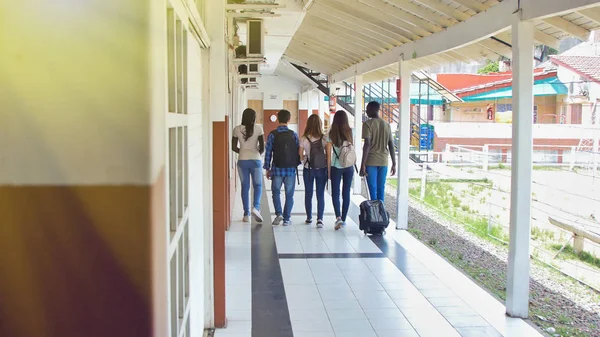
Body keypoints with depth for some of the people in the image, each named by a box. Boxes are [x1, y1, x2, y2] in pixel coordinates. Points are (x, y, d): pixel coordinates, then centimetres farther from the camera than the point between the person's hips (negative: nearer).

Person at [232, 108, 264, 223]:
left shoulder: (237, 129, -1)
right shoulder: (258, 128, -7)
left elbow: (233, 147, 1)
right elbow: (262, 146, -6)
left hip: (242, 161, 2)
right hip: (255, 160, -2)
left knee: (245, 186, 9)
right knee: (257, 185, 12)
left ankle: (246, 214, 10)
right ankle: (256, 207, -12)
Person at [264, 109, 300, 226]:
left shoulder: (272, 135, -4)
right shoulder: (294, 134, -1)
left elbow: (268, 153, -3)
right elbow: (298, 152, 2)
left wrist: (267, 168, 5)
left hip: (277, 169, -1)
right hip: (291, 169, 1)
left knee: (276, 192, 15)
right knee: (289, 194, 10)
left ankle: (278, 213, -3)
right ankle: (287, 219, 11)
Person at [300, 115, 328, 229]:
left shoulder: (304, 139, -10)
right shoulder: (324, 139, -10)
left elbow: (300, 157, -4)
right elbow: (328, 155, -6)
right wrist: (329, 169, 8)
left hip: (308, 169, 0)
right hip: (322, 169, 0)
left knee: (308, 194, 14)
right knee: (320, 195, 5)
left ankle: (309, 218, 25)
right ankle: (320, 218, -4)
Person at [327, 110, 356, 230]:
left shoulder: (331, 134, -6)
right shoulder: (350, 133, -2)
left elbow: (329, 154, -4)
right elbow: (353, 151, 5)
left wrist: (329, 170, 2)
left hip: (336, 167, -2)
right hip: (349, 167, 2)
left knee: (335, 193, 4)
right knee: (346, 193, 10)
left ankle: (338, 218, -13)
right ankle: (343, 219, 15)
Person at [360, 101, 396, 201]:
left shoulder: (368, 124, -7)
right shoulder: (387, 125, 9)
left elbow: (367, 144, -15)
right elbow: (391, 146, 7)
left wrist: (363, 165, -15)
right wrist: (394, 164, 12)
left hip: (371, 162, -4)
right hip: (383, 162, 4)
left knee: (373, 189, -1)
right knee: (381, 189, 9)